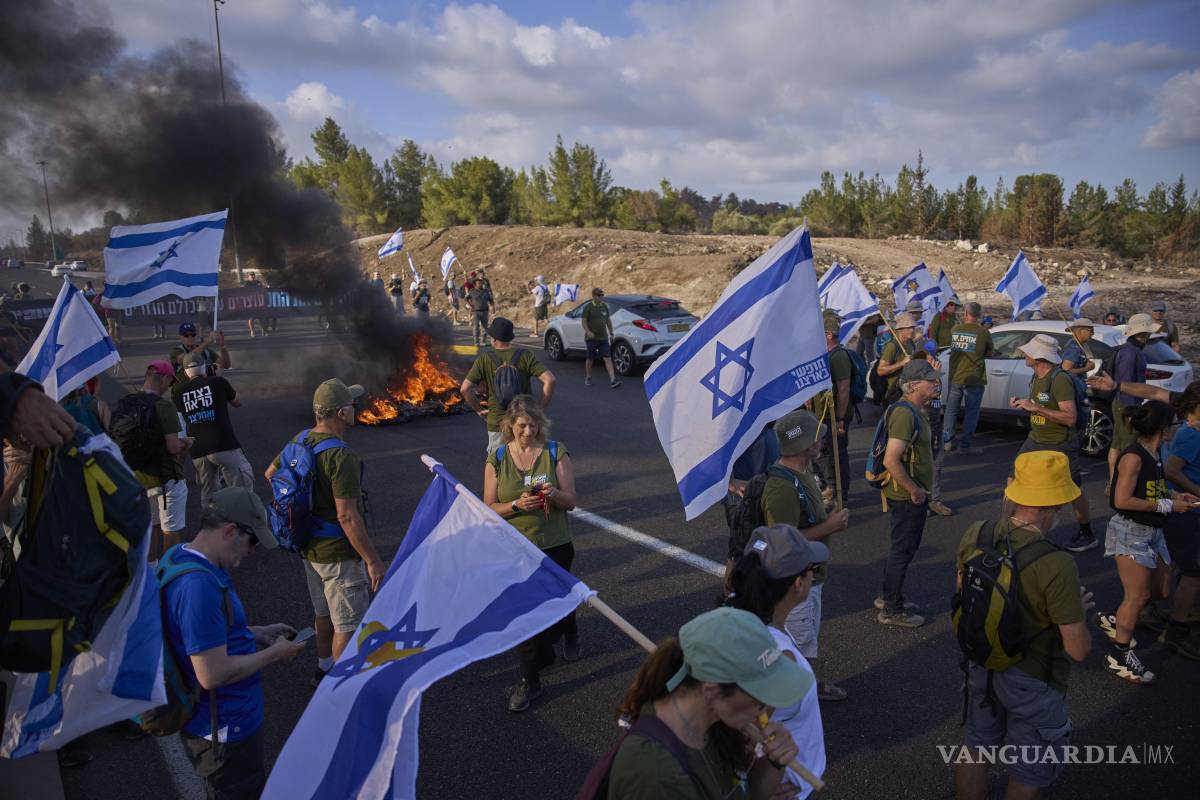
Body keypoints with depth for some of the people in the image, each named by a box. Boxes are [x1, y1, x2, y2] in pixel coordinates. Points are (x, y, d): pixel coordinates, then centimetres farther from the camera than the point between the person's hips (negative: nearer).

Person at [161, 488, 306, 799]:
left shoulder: (180, 557, 1)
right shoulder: (200, 585, -33)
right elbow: (212, 674, -32)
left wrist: (258, 633, 9)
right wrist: (273, 654, -18)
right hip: (225, 729, -10)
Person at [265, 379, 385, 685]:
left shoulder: (300, 440, -2)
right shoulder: (341, 456, -28)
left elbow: (271, 473, 15)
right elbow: (347, 517, -30)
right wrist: (373, 561, -24)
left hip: (310, 545, 9)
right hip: (339, 553, -9)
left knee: (324, 612, 27)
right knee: (349, 624, 6)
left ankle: (324, 667, 45)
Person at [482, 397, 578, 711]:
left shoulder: (556, 453, -5)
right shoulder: (496, 460, -2)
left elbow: (571, 502, -4)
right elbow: (490, 508, -3)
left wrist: (554, 494, -26)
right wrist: (517, 505, -22)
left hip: (554, 546, -1)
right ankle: (530, 681, 25)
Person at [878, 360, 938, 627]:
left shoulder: (917, 411, 10)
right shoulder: (905, 414, -23)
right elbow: (891, 461, -29)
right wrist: (914, 490, -22)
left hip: (913, 494, 10)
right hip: (906, 496, -10)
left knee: (904, 548, 20)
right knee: (903, 550, 2)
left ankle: (888, 597, 35)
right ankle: (891, 610, 15)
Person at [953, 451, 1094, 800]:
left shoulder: (974, 536, -16)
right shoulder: (1056, 566, -33)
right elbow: (1079, 649, -23)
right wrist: (1077, 609, -4)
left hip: (982, 666, 5)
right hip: (1032, 681, -5)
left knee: (975, 748, 26)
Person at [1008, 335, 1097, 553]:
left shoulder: (1060, 380, -21)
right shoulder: (1035, 377, 6)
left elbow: (1070, 418, -26)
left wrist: (1036, 408, -29)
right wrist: (1022, 405, 0)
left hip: (1060, 444, -8)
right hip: (1035, 439, 8)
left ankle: (1087, 536, 21)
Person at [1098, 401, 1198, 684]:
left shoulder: (1153, 455, 5)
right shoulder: (1134, 457, -20)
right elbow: (1122, 500, -23)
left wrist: (1174, 495, 4)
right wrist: (1167, 506, -18)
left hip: (1152, 532, 9)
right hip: (1131, 532, -9)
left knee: (1161, 589, 17)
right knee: (1138, 596, -5)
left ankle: (1113, 620, 35)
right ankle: (1120, 657, 8)